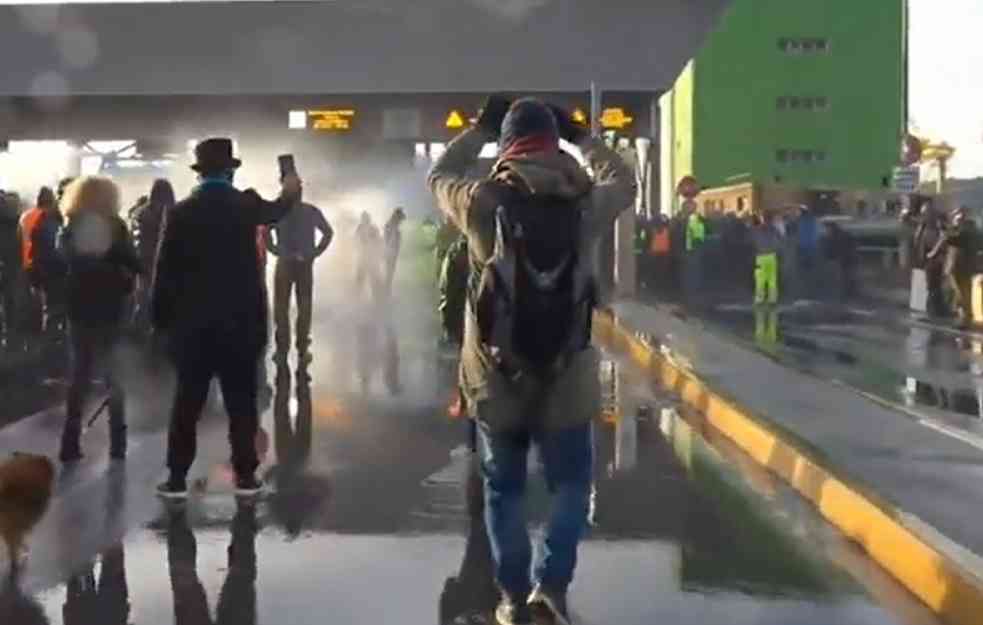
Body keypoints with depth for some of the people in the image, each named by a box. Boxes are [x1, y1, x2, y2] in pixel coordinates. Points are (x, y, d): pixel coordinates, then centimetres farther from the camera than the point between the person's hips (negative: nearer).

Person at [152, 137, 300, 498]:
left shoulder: (181, 212, -3)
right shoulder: (246, 205, -1)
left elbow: (166, 270, -3)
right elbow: (275, 211, 23)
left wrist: (161, 318, 5)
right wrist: (289, 193, 45)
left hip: (192, 321, 0)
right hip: (240, 320, 0)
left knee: (187, 401, 5)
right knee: (241, 400, 7)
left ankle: (177, 478, 5)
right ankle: (245, 475, 10)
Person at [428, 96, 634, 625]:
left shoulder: (484, 203, -9)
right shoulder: (586, 203, -6)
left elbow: (440, 176, 13)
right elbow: (623, 181, 17)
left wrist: (480, 127, 21)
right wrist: (579, 134, 23)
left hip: (496, 382, 0)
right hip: (566, 383, 0)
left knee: (504, 490, 16)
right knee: (571, 484, 18)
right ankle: (553, 581, 6)